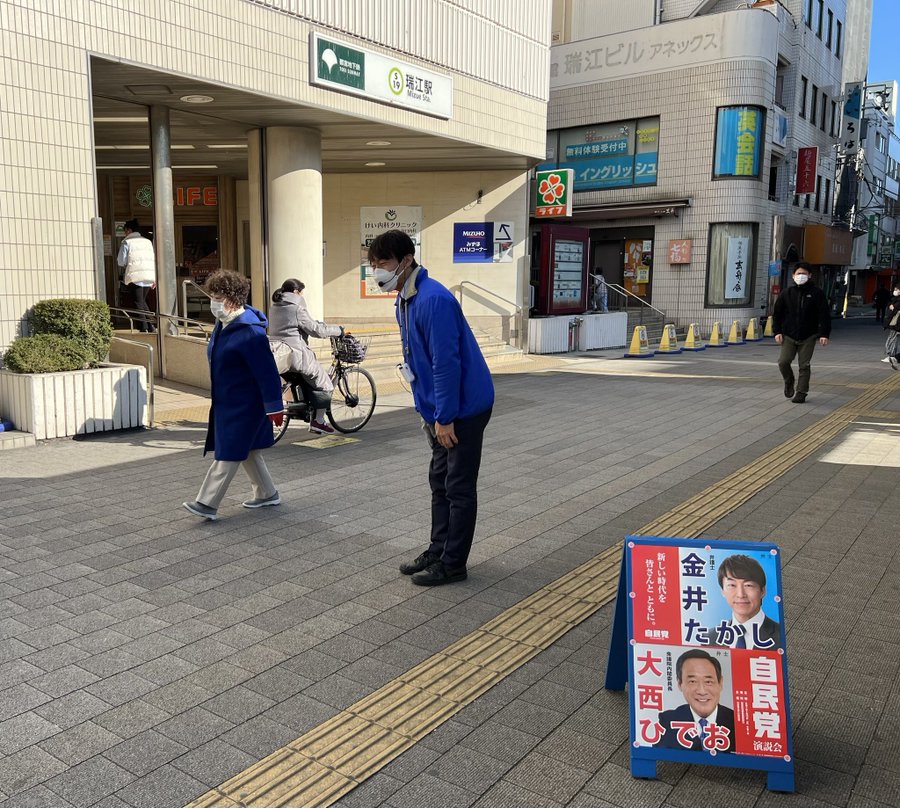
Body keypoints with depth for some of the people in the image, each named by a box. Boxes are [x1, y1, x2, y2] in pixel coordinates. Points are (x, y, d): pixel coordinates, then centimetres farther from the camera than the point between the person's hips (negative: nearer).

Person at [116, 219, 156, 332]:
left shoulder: (127, 242, 0)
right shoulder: (147, 241, 15)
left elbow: (121, 262, -3)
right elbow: (155, 259, 12)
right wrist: (155, 278, 13)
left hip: (135, 276, -5)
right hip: (149, 276, 5)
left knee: (138, 302, 3)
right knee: (142, 300, 18)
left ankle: (143, 327, -2)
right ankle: (152, 323, 6)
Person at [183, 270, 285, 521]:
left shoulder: (250, 330, -23)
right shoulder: (223, 324, 7)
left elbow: (267, 371, -23)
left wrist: (274, 406, -22)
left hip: (244, 405, -10)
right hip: (226, 401, 10)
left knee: (229, 453, -5)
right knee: (246, 450, 17)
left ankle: (207, 504, -1)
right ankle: (267, 494, 30)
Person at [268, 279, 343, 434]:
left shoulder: (274, 308, 16)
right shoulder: (297, 308, -10)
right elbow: (316, 330, -10)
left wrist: (318, 323, 29)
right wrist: (338, 330, 3)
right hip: (296, 354, -8)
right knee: (324, 382, 7)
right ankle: (318, 420, 5)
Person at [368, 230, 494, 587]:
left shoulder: (433, 300, -23)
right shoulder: (405, 300, 9)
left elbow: (446, 363, -25)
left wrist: (443, 417, -21)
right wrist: (429, 412, 16)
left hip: (464, 408, -10)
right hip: (440, 410, 10)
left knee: (459, 488, 2)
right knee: (440, 483, 17)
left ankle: (452, 564, 13)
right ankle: (437, 552, 29)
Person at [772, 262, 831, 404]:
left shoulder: (816, 293, -1)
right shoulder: (786, 293, 5)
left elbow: (824, 315, -2)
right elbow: (777, 313, 9)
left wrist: (824, 334, -10)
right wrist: (777, 331, 0)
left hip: (808, 337, -1)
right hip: (789, 335, 1)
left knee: (804, 365, 1)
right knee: (783, 361, -10)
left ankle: (801, 393, 11)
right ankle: (789, 382, 19)